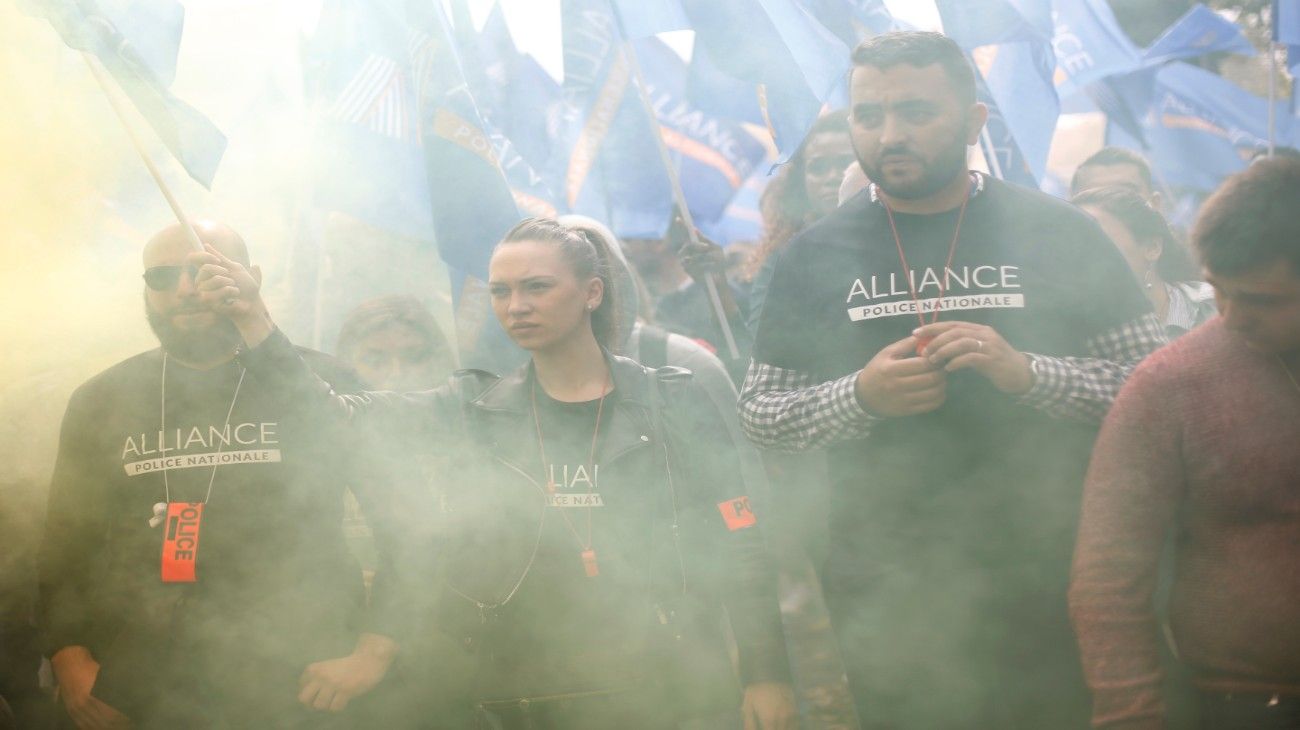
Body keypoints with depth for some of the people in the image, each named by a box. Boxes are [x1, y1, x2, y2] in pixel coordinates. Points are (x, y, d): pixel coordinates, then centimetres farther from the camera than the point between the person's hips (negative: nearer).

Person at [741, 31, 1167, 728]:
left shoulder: (1057, 233, -1)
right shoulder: (817, 253, 4)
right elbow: (757, 411, 4)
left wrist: (1027, 372, -19)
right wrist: (860, 396, -15)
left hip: (1042, 583, -1)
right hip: (884, 590, 1)